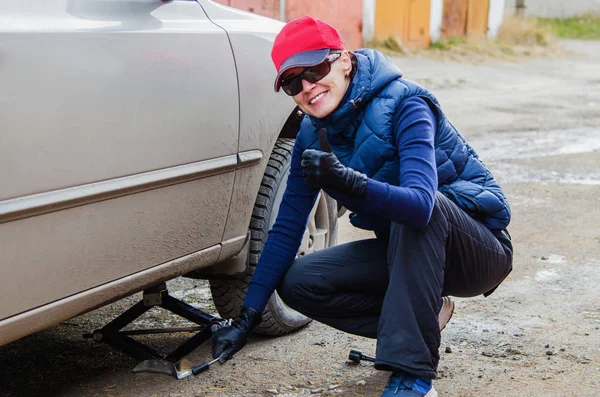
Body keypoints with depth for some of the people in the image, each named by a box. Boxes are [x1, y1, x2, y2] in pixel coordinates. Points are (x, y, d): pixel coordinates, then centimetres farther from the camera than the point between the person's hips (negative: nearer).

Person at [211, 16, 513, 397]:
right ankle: (420, 313, 3)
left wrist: (349, 183, -56)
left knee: (417, 213, -38)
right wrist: (247, 318, -7)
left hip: (480, 247, -6)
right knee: (297, 283, -12)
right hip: (404, 249, 6)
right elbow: (287, 228, -2)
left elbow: (420, 205, -39)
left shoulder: (403, 105, -24)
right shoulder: (313, 134, -4)